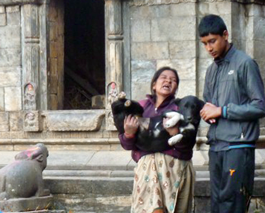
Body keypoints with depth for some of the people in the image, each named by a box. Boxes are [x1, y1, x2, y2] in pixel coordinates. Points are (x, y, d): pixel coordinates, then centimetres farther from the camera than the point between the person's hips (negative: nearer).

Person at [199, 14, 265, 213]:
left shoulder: (244, 63, -5)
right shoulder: (212, 70, 17)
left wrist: (221, 111, -10)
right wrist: (207, 113, 1)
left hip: (238, 146, -7)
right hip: (216, 147, 7)